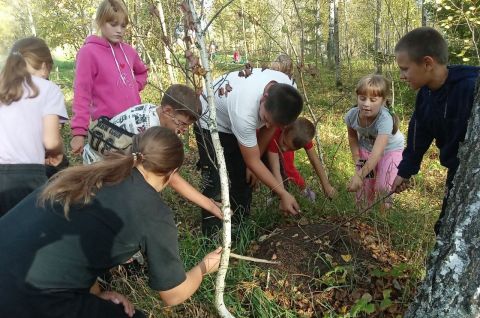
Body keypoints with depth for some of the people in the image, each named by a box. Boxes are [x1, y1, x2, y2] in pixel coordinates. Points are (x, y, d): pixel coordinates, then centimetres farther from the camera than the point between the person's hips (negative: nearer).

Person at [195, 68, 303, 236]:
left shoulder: (287, 90, -26)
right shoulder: (244, 112, -45)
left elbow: (269, 128, -7)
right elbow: (253, 161, -30)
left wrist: (253, 163, -4)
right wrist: (283, 194, -27)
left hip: (236, 122, 6)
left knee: (245, 177, 6)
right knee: (216, 183, -14)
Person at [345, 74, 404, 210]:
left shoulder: (385, 119, -40)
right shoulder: (351, 115, -26)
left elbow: (377, 152, -47)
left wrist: (359, 175, -55)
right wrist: (356, 158, -11)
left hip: (390, 149, -3)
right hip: (366, 148, 3)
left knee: (383, 186, -14)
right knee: (363, 183, -2)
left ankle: (385, 206, 18)